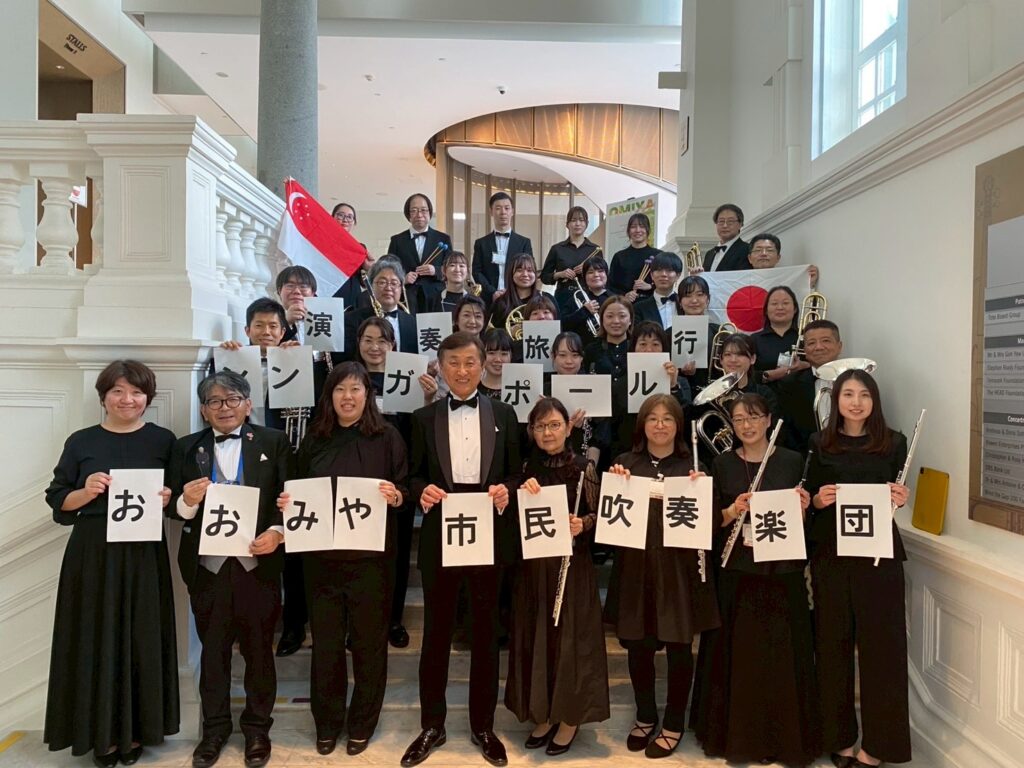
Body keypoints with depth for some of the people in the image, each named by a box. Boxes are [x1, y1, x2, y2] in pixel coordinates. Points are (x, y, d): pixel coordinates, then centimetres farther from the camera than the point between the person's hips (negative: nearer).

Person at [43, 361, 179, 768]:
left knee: (141, 641, 5)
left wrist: (168, 499, -13)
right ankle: (101, 732, 19)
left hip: (144, 556, 0)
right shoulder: (81, 442, 4)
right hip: (92, 555, 0)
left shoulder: (163, 440, 3)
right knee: (96, 642, 5)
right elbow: (57, 500, 6)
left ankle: (135, 730, 20)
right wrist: (87, 492, -13)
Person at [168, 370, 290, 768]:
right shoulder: (186, 448, 7)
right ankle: (214, 727, 34)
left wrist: (277, 532, -17)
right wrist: (186, 501, -16)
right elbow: (174, 506, 5)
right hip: (208, 567, 2)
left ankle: (257, 727, 31)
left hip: (257, 564, -1)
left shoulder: (273, 442, 1)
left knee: (259, 649, 13)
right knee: (212, 650, 15)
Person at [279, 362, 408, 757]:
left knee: (368, 639, 9)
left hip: (371, 554, -2)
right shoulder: (314, 439, 7)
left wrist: (395, 496, -22)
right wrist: (287, 502, -6)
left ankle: (362, 723, 27)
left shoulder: (387, 436, -1)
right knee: (325, 640, 10)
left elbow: (404, 489, -1)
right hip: (321, 555, 2)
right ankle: (327, 722, 29)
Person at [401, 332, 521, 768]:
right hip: (439, 539, 0)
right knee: (436, 634, 11)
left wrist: (506, 491, -15)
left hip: (489, 538, 0)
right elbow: (414, 476, 6)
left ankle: (483, 726, 28)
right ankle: (432, 726, 27)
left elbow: (516, 472, 6)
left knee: (486, 634, 12)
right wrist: (422, 491, -15)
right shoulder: (424, 418, 6)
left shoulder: (504, 415, 6)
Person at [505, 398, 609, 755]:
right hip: (533, 565, 4)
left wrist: (583, 525, -22)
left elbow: (599, 515, -2)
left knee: (570, 639, 5)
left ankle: (570, 719, 22)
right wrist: (521, 494, -16)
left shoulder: (583, 468, -6)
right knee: (535, 639, 11)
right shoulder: (528, 469, 4)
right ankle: (544, 714, 29)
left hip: (572, 565, -3)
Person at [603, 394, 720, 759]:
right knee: (637, 644, 11)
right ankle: (645, 717, 33)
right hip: (635, 566, 1)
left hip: (679, 567, -1)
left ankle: (674, 724, 28)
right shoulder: (625, 463, 4)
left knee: (678, 646, 8)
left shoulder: (693, 465, 2)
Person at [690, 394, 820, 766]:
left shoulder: (793, 461, 2)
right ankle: (737, 735, 21)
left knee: (781, 656, 4)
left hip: (783, 573, 0)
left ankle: (782, 738, 21)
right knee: (737, 655, 5)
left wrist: (803, 508, -13)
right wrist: (733, 511, -16)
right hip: (737, 572, 0)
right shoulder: (723, 464, 3)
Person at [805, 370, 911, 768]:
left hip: (879, 553, 0)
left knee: (881, 644, 3)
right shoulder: (820, 443, 3)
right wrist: (817, 500, -14)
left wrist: (901, 500, -13)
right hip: (830, 554, 1)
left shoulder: (893, 443, 2)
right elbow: (808, 498, 7)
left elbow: (896, 496, 8)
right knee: (833, 644, 7)